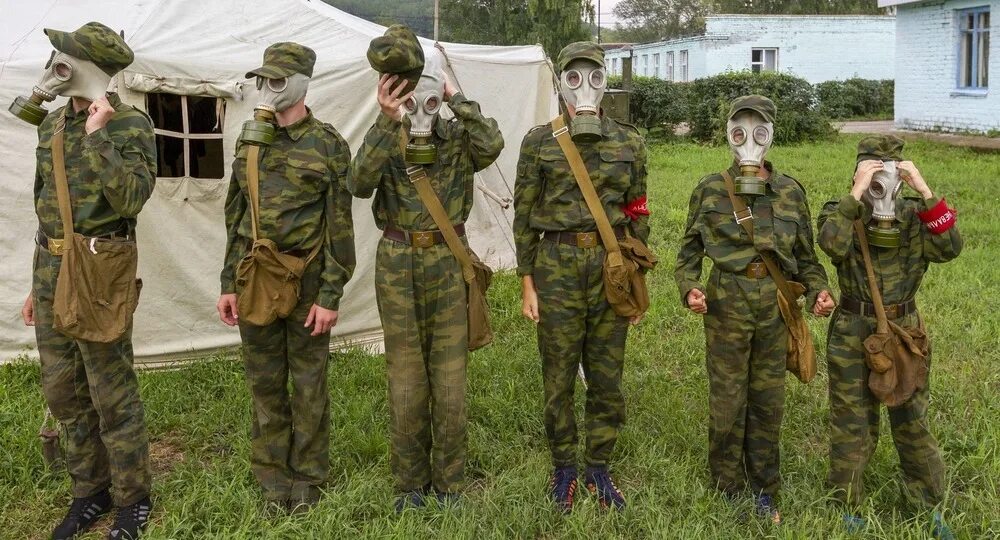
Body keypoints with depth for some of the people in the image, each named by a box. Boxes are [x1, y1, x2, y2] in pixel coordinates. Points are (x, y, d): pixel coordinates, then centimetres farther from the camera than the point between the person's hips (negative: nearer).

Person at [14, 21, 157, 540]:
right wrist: (38, 282, 19)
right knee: (63, 390, 13)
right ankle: (90, 491, 28)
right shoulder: (52, 124, 12)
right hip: (51, 271, 7)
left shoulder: (130, 124, -9)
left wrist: (97, 137, -22)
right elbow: (46, 206, 17)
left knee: (112, 395, 1)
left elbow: (132, 197, -23)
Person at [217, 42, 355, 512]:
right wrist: (229, 284, 10)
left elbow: (339, 226, -8)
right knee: (264, 381, 12)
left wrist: (331, 294, -13)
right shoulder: (249, 141, 9)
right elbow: (235, 217, 13)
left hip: (306, 278, -4)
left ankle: (306, 477, 22)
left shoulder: (328, 145, -6)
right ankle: (272, 473, 26)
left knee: (308, 382, 7)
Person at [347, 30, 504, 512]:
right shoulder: (384, 140, 3)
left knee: (450, 377, 4)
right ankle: (410, 483, 20)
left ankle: (448, 482, 19)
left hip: (448, 263, 0)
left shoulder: (457, 138, 2)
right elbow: (359, 183, -17)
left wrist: (458, 98, -13)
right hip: (397, 265, 0)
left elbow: (492, 145, -21)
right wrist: (388, 122, -24)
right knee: (405, 379, 5)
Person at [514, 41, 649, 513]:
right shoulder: (539, 142, 0)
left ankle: (599, 468, 26)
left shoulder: (628, 142, 6)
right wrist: (528, 284, -2)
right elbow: (524, 216, 1)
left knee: (607, 376, 9)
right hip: (557, 265, -2)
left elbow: (638, 215, 9)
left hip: (611, 264, 2)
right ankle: (563, 468, 24)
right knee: (559, 376, 7)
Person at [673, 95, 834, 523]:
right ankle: (727, 490, 25)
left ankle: (764, 491, 29)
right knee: (727, 402, 6)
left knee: (768, 402, 12)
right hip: (726, 305, -2)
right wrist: (690, 287, -14)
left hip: (774, 307, 2)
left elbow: (805, 256, 11)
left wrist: (819, 290, -7)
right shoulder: (710, 190, -1)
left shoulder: (790, 191, 5)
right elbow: (689, 252, 4)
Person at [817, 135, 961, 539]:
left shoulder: (915, 215, -1)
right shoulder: (841, 212, -6)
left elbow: (950, 248, -18)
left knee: (913, 422, 13)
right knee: (852, 424, 10)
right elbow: (832, 245, -28)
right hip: (852, 334, -2)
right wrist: (856, 194, -31)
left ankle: (929, 508, 31)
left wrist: (925, 192, -23)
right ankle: (848, 507, 27)